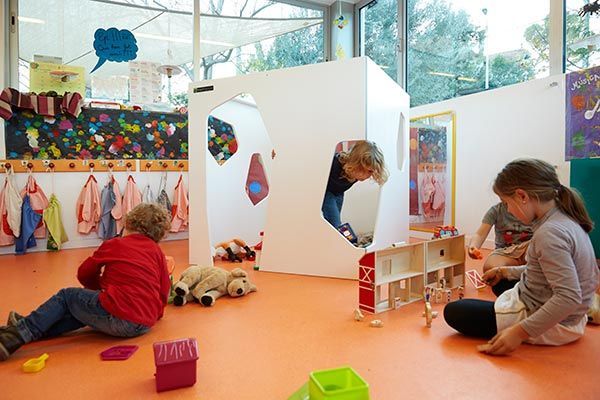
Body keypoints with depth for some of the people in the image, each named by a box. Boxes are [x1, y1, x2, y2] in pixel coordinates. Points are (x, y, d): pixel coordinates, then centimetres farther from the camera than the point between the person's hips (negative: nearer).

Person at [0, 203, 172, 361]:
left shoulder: (114, 245, 7)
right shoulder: (157, 252, 11)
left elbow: (84, 274, 21)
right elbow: (164, 292, 8)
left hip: (118, 318, -5)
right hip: (145, 326, 5)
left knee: (66, 296, 18)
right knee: (90, 308, 26)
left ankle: (19, 334, 15)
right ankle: (35, 331, 24)